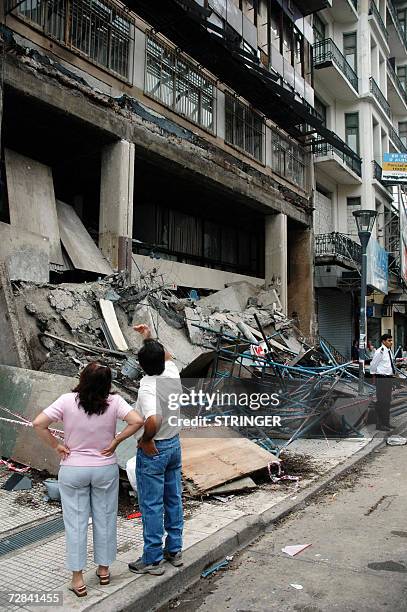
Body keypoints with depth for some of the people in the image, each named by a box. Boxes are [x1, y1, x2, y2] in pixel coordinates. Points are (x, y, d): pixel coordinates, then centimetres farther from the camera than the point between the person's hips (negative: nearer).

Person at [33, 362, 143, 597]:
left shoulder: (67, 401, -16)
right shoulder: (114, 401, -15)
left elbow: (39, 423, -18)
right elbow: (137, 421, -24)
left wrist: (56, 445, -7)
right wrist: (116, 441, -12)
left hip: (73, 470, 0)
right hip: (105, 469, 1)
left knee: (76, 522, 12)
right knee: (105, 519, 17)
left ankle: (78, 579, 20)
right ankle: (104, 570, 32)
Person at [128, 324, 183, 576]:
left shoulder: (147, 387, -26)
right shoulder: (173, 373, -6)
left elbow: (153, 421, -41)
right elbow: (168, 356, 19)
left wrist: (146, 440, -23)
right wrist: (149, 338, 19)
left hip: (153, 451, -7)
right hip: (175, 444, 7)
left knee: (152, 505, 6)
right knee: (174, 499, 17)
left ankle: (153, 559, 18)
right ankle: (175, 550, 31)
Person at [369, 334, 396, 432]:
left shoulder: (390, 351, 10)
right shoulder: (380, 351, -15)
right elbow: (373, 365, -9)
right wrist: (374, 375, 0)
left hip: (389, 378, 9)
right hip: (382, 379, -9)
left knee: (388, 401, 15)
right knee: (381, 401, -6)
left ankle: (386, 423, 25)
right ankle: (380, 425, 1)